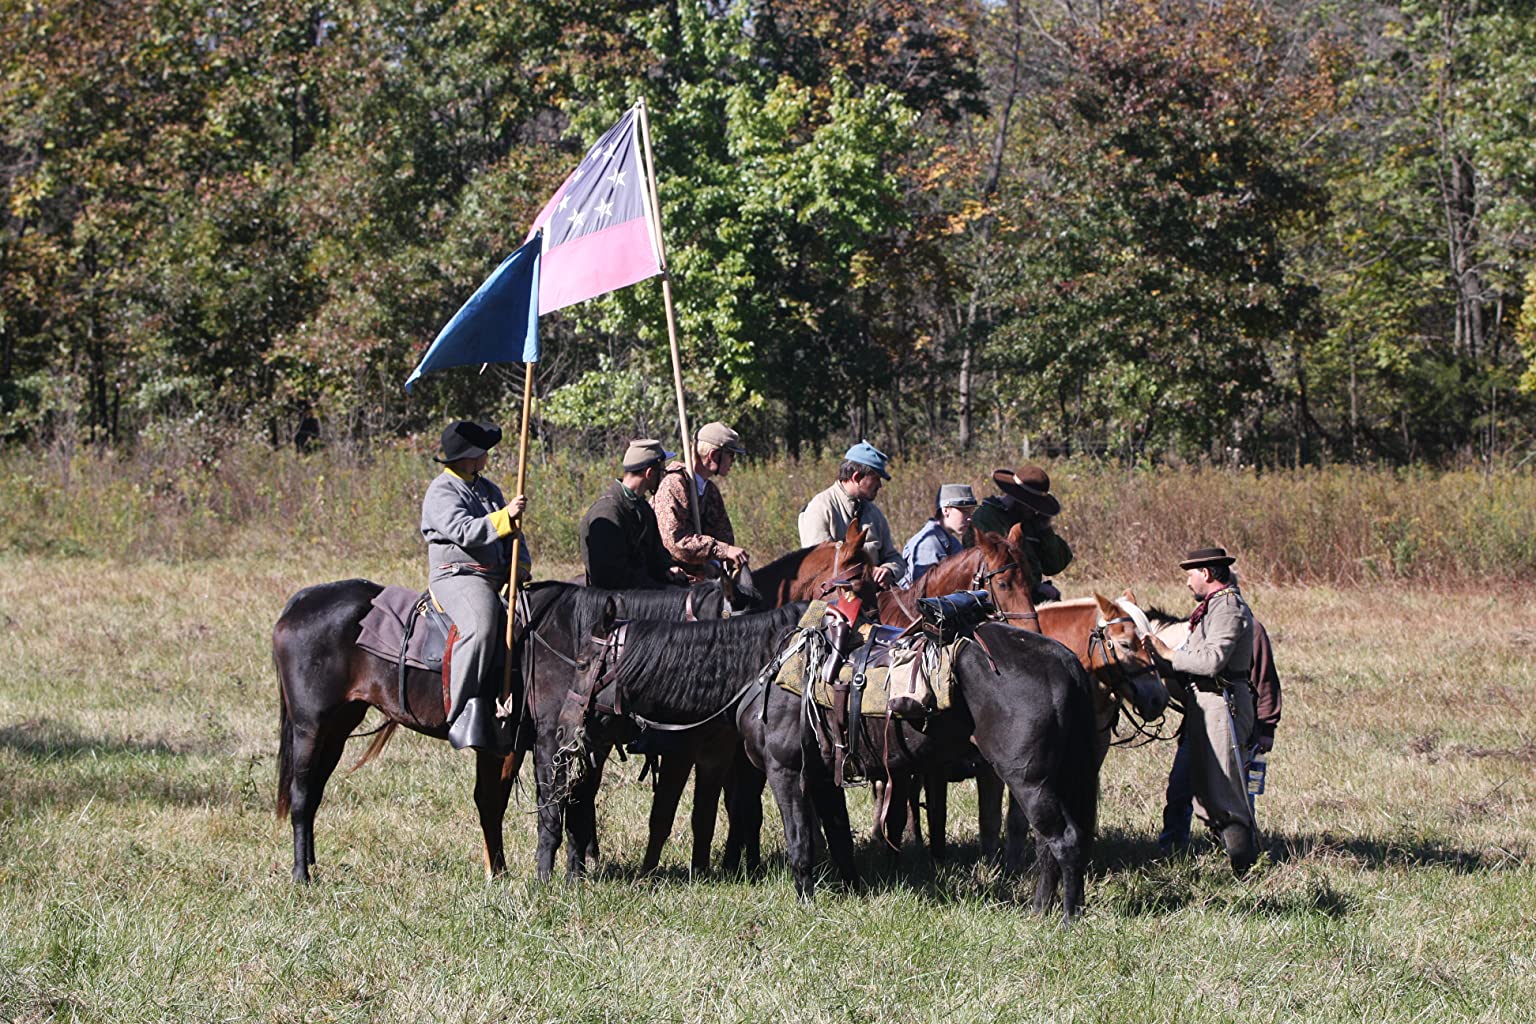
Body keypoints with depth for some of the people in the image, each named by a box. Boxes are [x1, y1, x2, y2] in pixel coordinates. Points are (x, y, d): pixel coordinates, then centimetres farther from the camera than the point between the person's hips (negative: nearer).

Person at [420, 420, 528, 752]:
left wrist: (521, 568, 4)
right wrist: (504, 517, -27)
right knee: (481, 626, -36)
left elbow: (512, 535, 21)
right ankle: (465, 712, -37)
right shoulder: (441, 492, -4)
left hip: (497, 578, 9)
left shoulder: (488, 490, 22)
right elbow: (465, 531, -19)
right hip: (457, 576, -9)